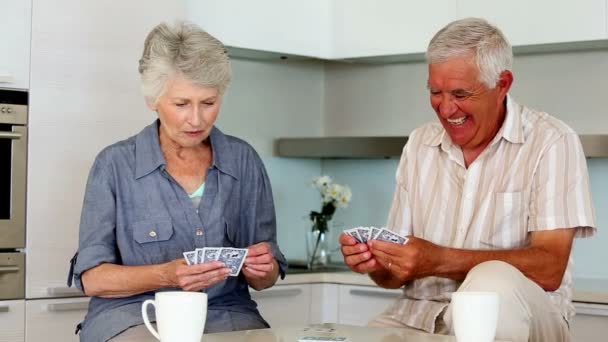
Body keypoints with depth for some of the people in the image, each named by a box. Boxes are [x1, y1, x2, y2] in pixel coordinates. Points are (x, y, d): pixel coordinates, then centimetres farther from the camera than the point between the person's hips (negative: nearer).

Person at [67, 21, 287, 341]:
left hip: (226, 314, 2)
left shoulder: (244, 160, 8)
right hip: (135, 314, -2)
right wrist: (166, 275, -19)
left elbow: (265, 277, 13)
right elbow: (92, 278, -2)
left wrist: (259, 269, -11)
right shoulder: (115, 164, 0)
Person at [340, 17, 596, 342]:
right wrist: (378, 263, -12)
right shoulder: (418, 145, 12)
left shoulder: (552, 143, -4)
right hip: (419, 314, 2)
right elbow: (397, 275, 12)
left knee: (493, 281, -37)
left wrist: (439, 260, -23)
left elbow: (549, 268, -15)